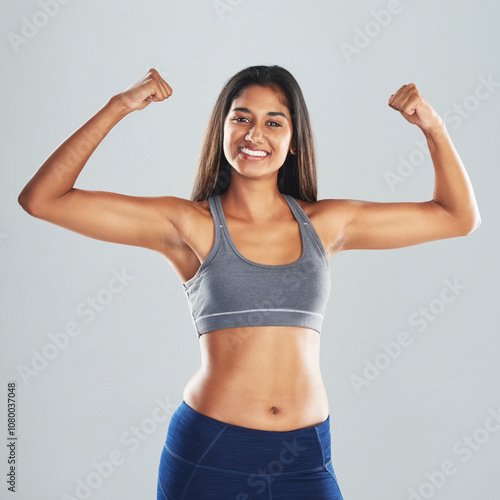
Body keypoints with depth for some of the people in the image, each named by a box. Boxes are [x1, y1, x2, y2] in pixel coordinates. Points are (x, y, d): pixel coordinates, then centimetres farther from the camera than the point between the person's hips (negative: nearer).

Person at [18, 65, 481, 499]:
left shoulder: (325, 224, 4)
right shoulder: (189, 225, -4)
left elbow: (459, 217, 13)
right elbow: (41, 199, -8)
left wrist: (434, 127, 1)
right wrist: (119, 107, -12)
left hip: (305, 458, 3)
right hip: (208, 453, -2)